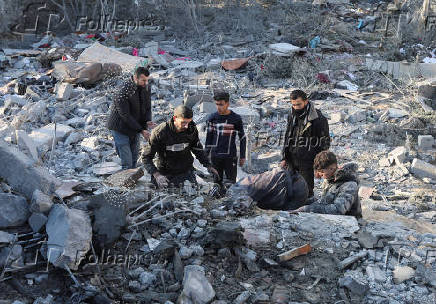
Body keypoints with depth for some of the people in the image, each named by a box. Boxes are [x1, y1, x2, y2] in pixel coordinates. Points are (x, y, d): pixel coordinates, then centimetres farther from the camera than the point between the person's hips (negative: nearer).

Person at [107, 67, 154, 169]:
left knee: (135, 157, 14)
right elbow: (125, 116, -25)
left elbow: (147, 107, 5)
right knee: (127, 161, -8)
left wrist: (147, 121, -16)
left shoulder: (146, 88, -6)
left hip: (135, 127, 7)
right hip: (120, 128, -6)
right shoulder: (123, 92, -28)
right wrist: (141, 130, -27)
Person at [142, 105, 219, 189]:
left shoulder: (191, 129, -10)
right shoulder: (159, 132, -22)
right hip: (166, 174, -3)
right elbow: (146, 157, -16)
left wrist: (208, 165, 0)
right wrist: (156, 175, -31)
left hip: (186, 172, 3)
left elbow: (197, 148, 10)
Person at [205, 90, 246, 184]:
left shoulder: (236, 118, -4)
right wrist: (206, 155, 6)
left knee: (231, 182, 2)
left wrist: (242, 156, 5)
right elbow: (209, 137, 7)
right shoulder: (212, 118, 0)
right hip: (215, 156, 2)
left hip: (230, 156, -2)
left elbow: (242, 138, 5)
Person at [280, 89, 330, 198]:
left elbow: (325, 141, -6)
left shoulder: (318, 119, -11)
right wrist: (284, 158, 13)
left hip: (308, 161, -6)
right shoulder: (292, 116, 8)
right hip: (292, 160, 6)